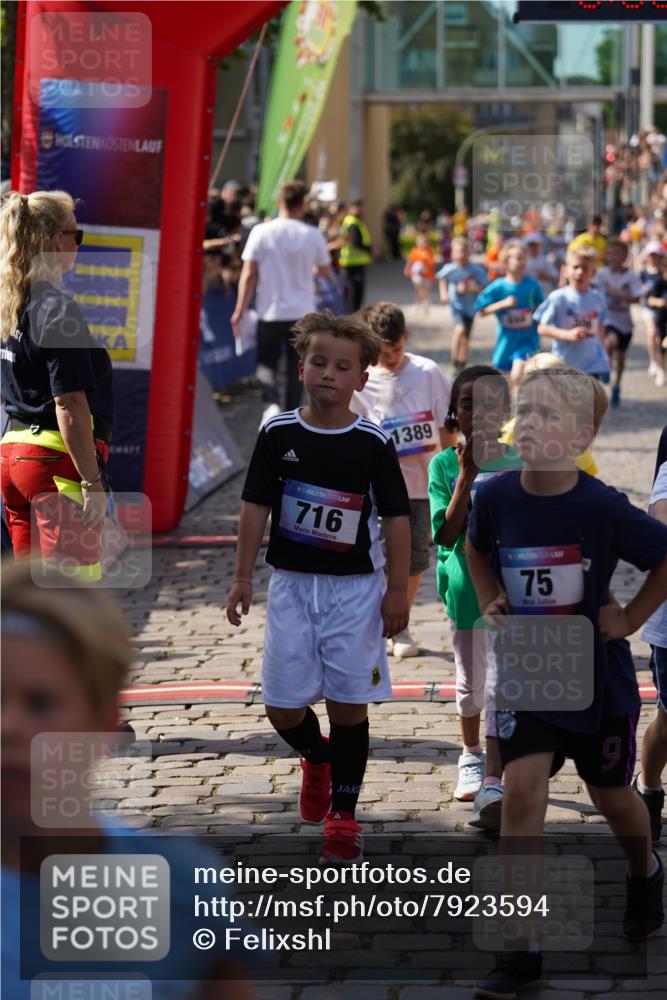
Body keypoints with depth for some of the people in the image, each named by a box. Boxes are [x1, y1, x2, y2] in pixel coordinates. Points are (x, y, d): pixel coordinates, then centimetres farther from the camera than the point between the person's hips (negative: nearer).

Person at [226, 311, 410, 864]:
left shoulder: (374, 442, -6)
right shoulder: (278, 434, -2)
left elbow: (397, 518, -3)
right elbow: (256, 507, 3)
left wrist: (397, 590, -5)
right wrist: (243, 578, 0)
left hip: (355, 586, -2)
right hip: (292, 583, 2)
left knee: (349, 702, 1)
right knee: (282, 704, 2)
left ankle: (343, 814, 13)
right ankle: (317, 758, 35)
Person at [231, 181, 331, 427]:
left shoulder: (261, 232, -8)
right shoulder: (313, 235, -4)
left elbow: (249, 275, -9)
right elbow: (325, 271, 10)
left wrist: (240, 310, -3)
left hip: (270, 312, -1)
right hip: (302, 311, 1)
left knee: (266, 363, 10)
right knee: (296, 369, 12)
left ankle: (270, 403, -15)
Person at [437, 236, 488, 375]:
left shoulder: (477, 271, -13)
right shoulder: (449, 270, -10)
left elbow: (484, 288, -13)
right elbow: (442, 279, 12)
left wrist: (470, 288, -26)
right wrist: (443, 293, 0)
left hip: (471, 307, 2)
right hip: (456, 305, -2)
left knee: (466, 338, 12)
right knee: (460, 329, -27)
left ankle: (461, 367, 28)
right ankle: (454, 362, -18)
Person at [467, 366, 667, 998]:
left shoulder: (602, 508, -21)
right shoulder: (494, 498, -12)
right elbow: (478, 551, 12)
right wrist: (492, 605, -1)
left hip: (598, 674, -1)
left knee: (610, 794, 18)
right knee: (522, 789, -13)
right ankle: (521, 949, -7)